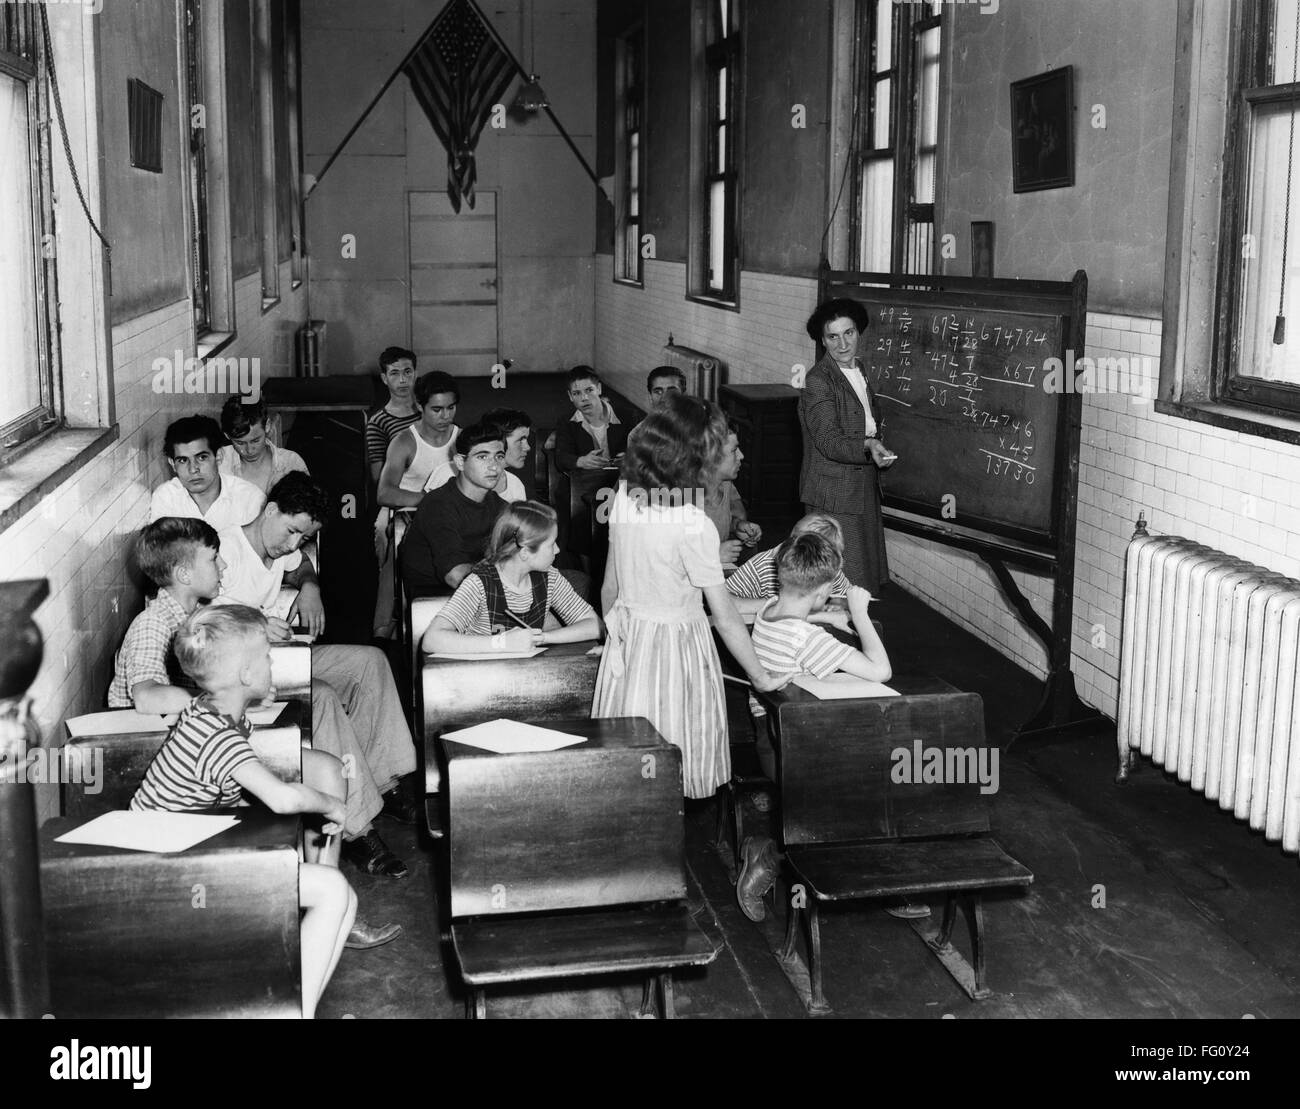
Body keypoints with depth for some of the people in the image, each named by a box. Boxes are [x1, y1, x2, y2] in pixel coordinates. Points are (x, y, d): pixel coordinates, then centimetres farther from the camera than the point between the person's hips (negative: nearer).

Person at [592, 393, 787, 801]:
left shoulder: (623, 502, -4)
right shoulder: (694, 525, -21)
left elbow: (609, 589, 7)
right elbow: (725, 616, -16)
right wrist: (761, 677, -7)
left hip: (627, 638, 6)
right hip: (675, 645, -6)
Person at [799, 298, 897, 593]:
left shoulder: (858, 370, 13)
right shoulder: (818, 380, -15)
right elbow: (829, 441, -24)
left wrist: (876, 428, 12)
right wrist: (867, 446, -38)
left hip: (864, 488, 9)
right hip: (833, 494, -9)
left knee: (869, 576, 12)